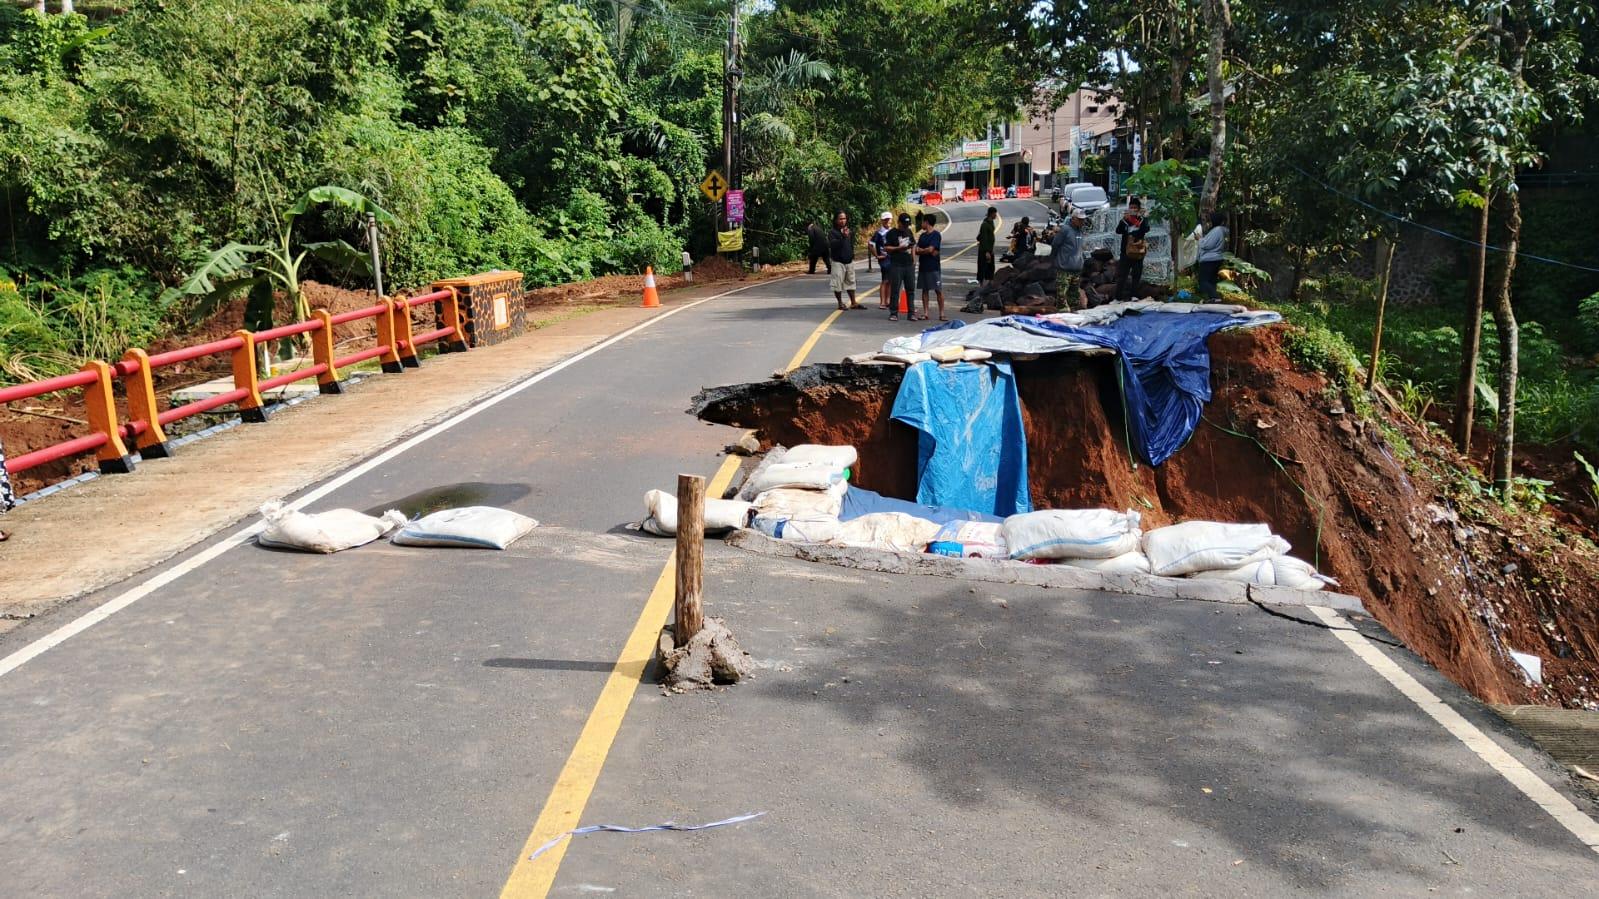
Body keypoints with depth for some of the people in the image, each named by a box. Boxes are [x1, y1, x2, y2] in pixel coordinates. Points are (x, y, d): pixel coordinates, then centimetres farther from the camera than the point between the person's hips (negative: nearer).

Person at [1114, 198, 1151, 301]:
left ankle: (1133, 297, 11)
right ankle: (1118, 297, -3)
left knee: (1136, 276, 4)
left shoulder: (1142, 220, 5)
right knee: (1121, 276, -3)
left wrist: (1141, 217, -28)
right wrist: (1124, 219, -23)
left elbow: (1146, 229, -14)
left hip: (1137, 253, 0)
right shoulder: (1125, 220, 8)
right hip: (1125, 251, 0)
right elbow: (1118, 230, -7)